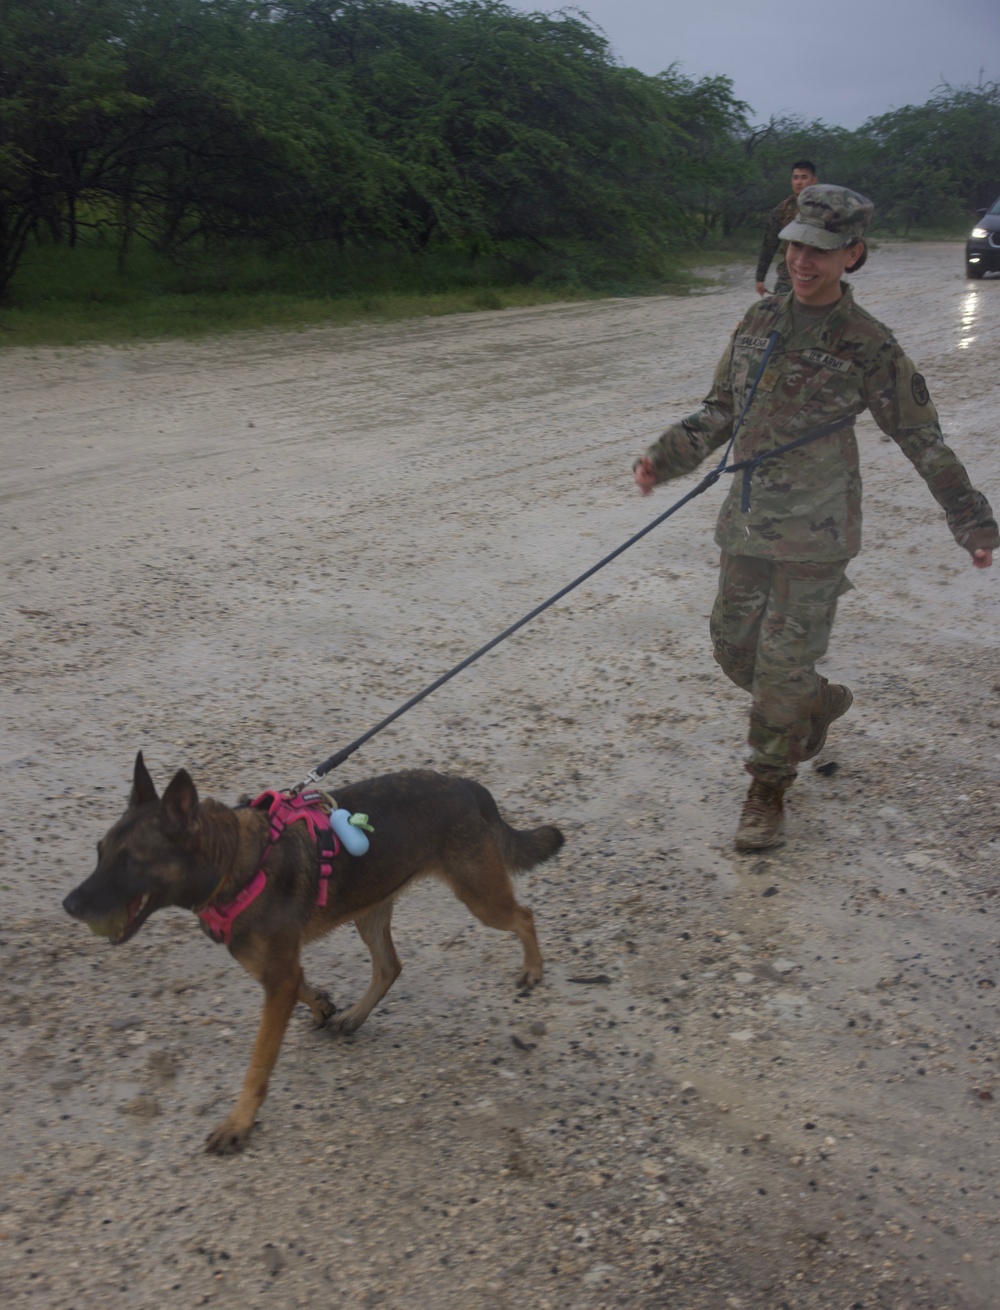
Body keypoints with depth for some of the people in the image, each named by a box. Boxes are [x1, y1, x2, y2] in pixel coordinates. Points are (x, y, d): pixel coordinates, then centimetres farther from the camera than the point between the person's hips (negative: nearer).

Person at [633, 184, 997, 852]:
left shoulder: (868, 345, -10)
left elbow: (923, 438, -4)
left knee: (785, 664, -2)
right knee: (735, 648, 13)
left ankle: (769, 792, 16)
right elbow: (721, 410, 14)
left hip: (815, 533, -6)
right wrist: (666, 458, 2)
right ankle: (819, 703, 42)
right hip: (749, 521, 6)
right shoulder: (761, 319, 4)